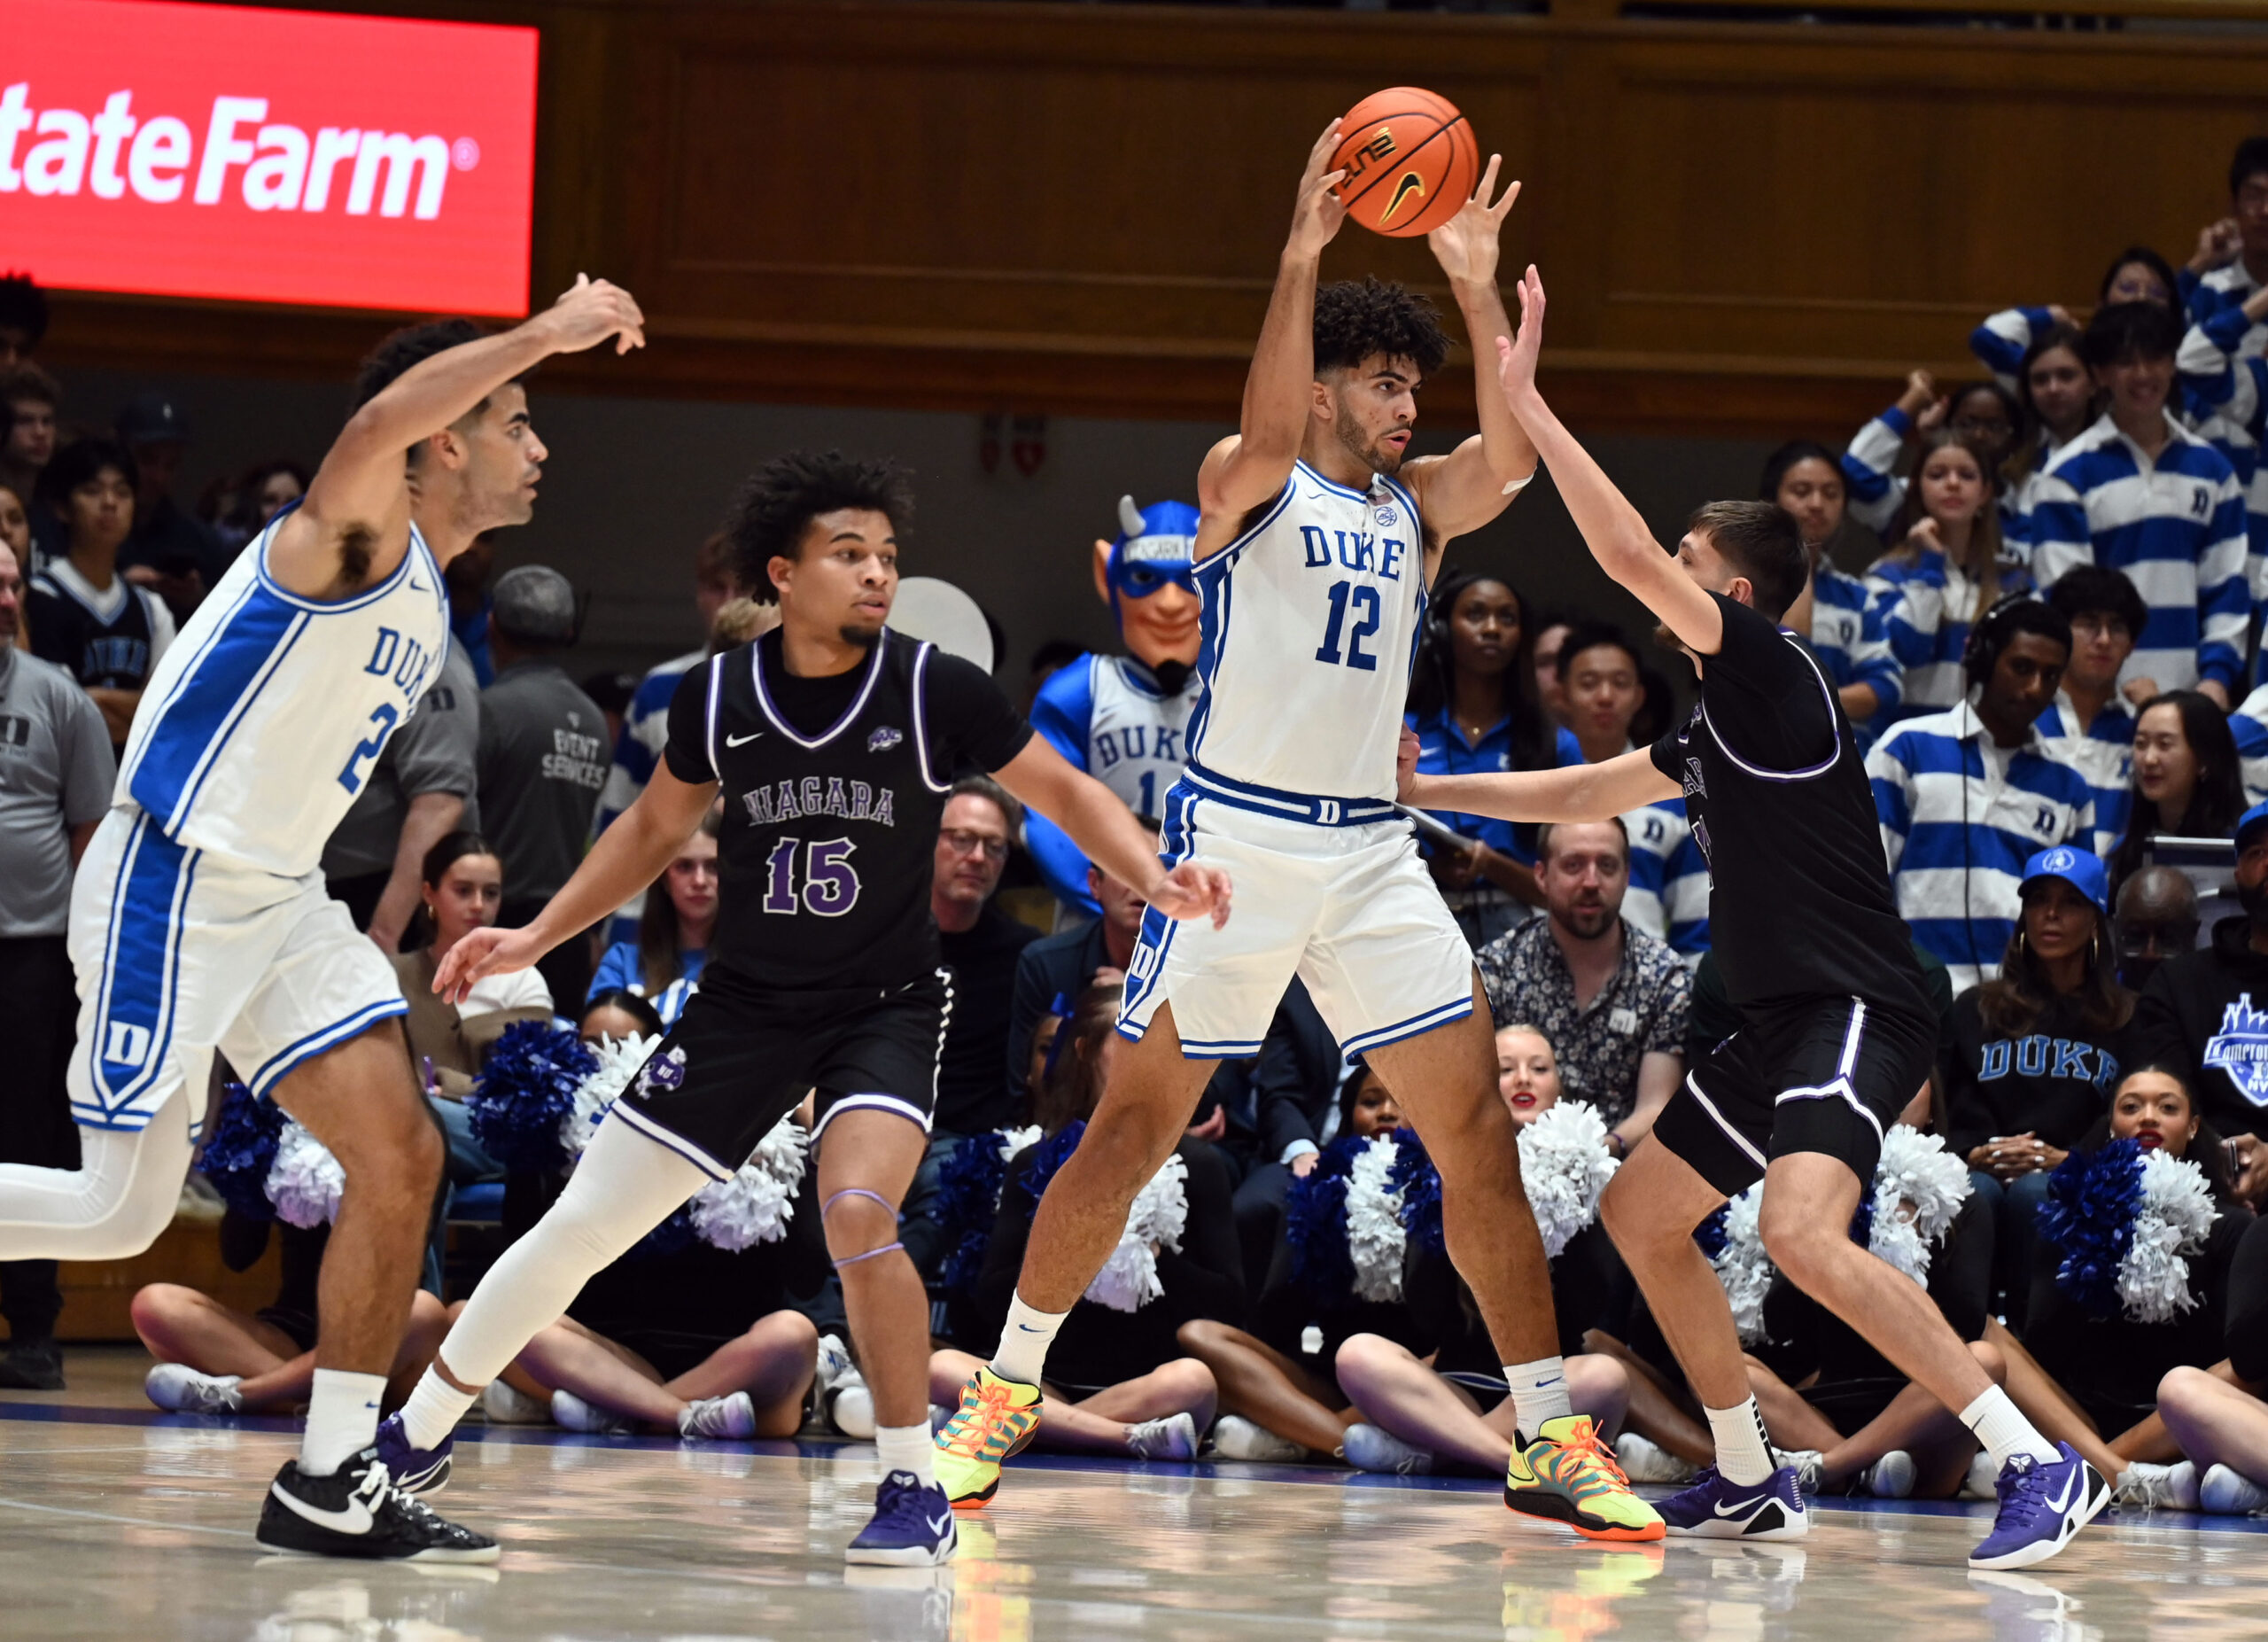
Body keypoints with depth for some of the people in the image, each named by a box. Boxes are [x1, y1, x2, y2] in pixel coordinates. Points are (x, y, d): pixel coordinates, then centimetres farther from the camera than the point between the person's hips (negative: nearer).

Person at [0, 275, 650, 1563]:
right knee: (121, 1214, -9)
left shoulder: (427, 605, 15)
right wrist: (545, 334, -33)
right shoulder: (358, 533, -14)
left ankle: (331, 1481, 1)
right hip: (172, 888, -9)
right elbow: (382, 422, -38)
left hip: (279, 900, 9)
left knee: (402, 1159, -3)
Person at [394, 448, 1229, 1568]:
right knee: (579, 1229, 2)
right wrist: (534, 938, 7)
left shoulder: (936, 692, -14)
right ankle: (410, 1439, 21)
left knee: (857, 1214, -30)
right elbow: (656, 826, 12)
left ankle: (916, 1493, -14)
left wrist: (1155, 880, -20)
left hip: (887, 1005, -3)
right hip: (745, 1003, 3)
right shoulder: (717, 696, -7)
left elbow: (1063, 791, -3)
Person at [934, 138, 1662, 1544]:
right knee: (1137, 1126, -1)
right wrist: (1301, 255, -30)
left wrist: (1480, 288, -12)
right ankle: (1006, 1393, 14)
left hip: (1372, 851, 5)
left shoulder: (1415, 508, 13)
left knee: (1479, 1129, -2)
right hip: (1237, 835, -5)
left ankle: (1552, 1444, 2)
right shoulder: (1248, 487, -1)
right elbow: (1267, 437, -24)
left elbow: (1512, 455, -6)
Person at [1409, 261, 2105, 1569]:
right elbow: (1575, 795, 33)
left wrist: (1526, 403, -17)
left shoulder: (1776, 674, -10)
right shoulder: (1720, 724, 18)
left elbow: (1626, 553, -20)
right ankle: (1751, 1482, 24)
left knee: (1802, 1234, -30)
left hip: (1858, 1010, -11)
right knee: (1640, 1213, 17)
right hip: (1783, 1019, 11)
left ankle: (2045, 1469, -29)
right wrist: (1420, 791, 35)